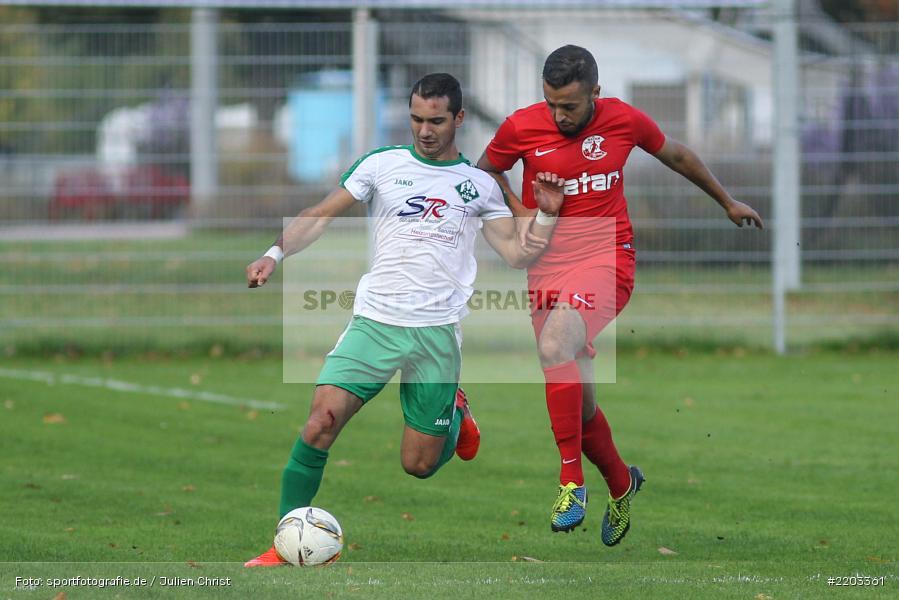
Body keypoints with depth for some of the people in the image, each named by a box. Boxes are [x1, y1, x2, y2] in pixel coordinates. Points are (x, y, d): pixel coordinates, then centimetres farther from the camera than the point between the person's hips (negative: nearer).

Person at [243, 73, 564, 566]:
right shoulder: (383, 164, 6)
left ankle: (455, 412, 37)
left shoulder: (480, 185, 9)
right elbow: (320, 215, 7)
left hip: (438, 332, 1)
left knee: (420, 466, 3)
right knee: (322, 419, -21)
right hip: (375, 321, 0)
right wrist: (275, 253, -8)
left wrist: (547, 214, -6)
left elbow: (517, 254, 9)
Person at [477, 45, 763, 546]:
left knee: (556, 345, -32)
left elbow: (677, 156, 16)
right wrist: (519, 211, -1)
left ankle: (572, 481, -27)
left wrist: (728, 203, 28)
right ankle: (621, 483, 34)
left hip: (607, 259, -3)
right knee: (578, 401, 5)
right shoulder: (521, 128, -3)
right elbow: (486, 170, 17)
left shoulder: (624, 120, -3)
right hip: (549, 267, 3)